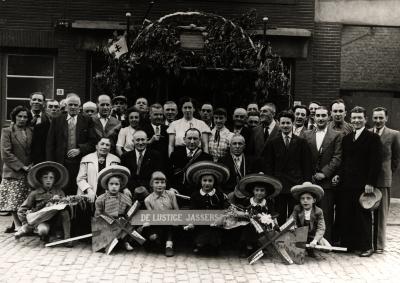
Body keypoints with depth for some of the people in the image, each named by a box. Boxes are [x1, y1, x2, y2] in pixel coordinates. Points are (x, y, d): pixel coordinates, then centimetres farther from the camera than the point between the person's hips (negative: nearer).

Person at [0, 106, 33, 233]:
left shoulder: (30, 132, 12)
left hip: (28, 172, 4)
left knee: (26, 202, 0)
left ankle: (16, 224, 8)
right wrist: (21, 166, -11)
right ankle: (18, 226, -4)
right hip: (13, 171, -4)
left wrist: (32, 165, 0)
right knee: (14, 200, -7)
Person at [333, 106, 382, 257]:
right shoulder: (346, 139, 16)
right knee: (344, 215, 4)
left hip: (363, 185, -5)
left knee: (363, 215, 2)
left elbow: (376, 163, -8)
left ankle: (366, 246, 14)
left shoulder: (373, 138, -2)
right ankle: (348, 244, 15)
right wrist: (339, 175, 4)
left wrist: (370, 183, -14)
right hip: (347, 184, 5)